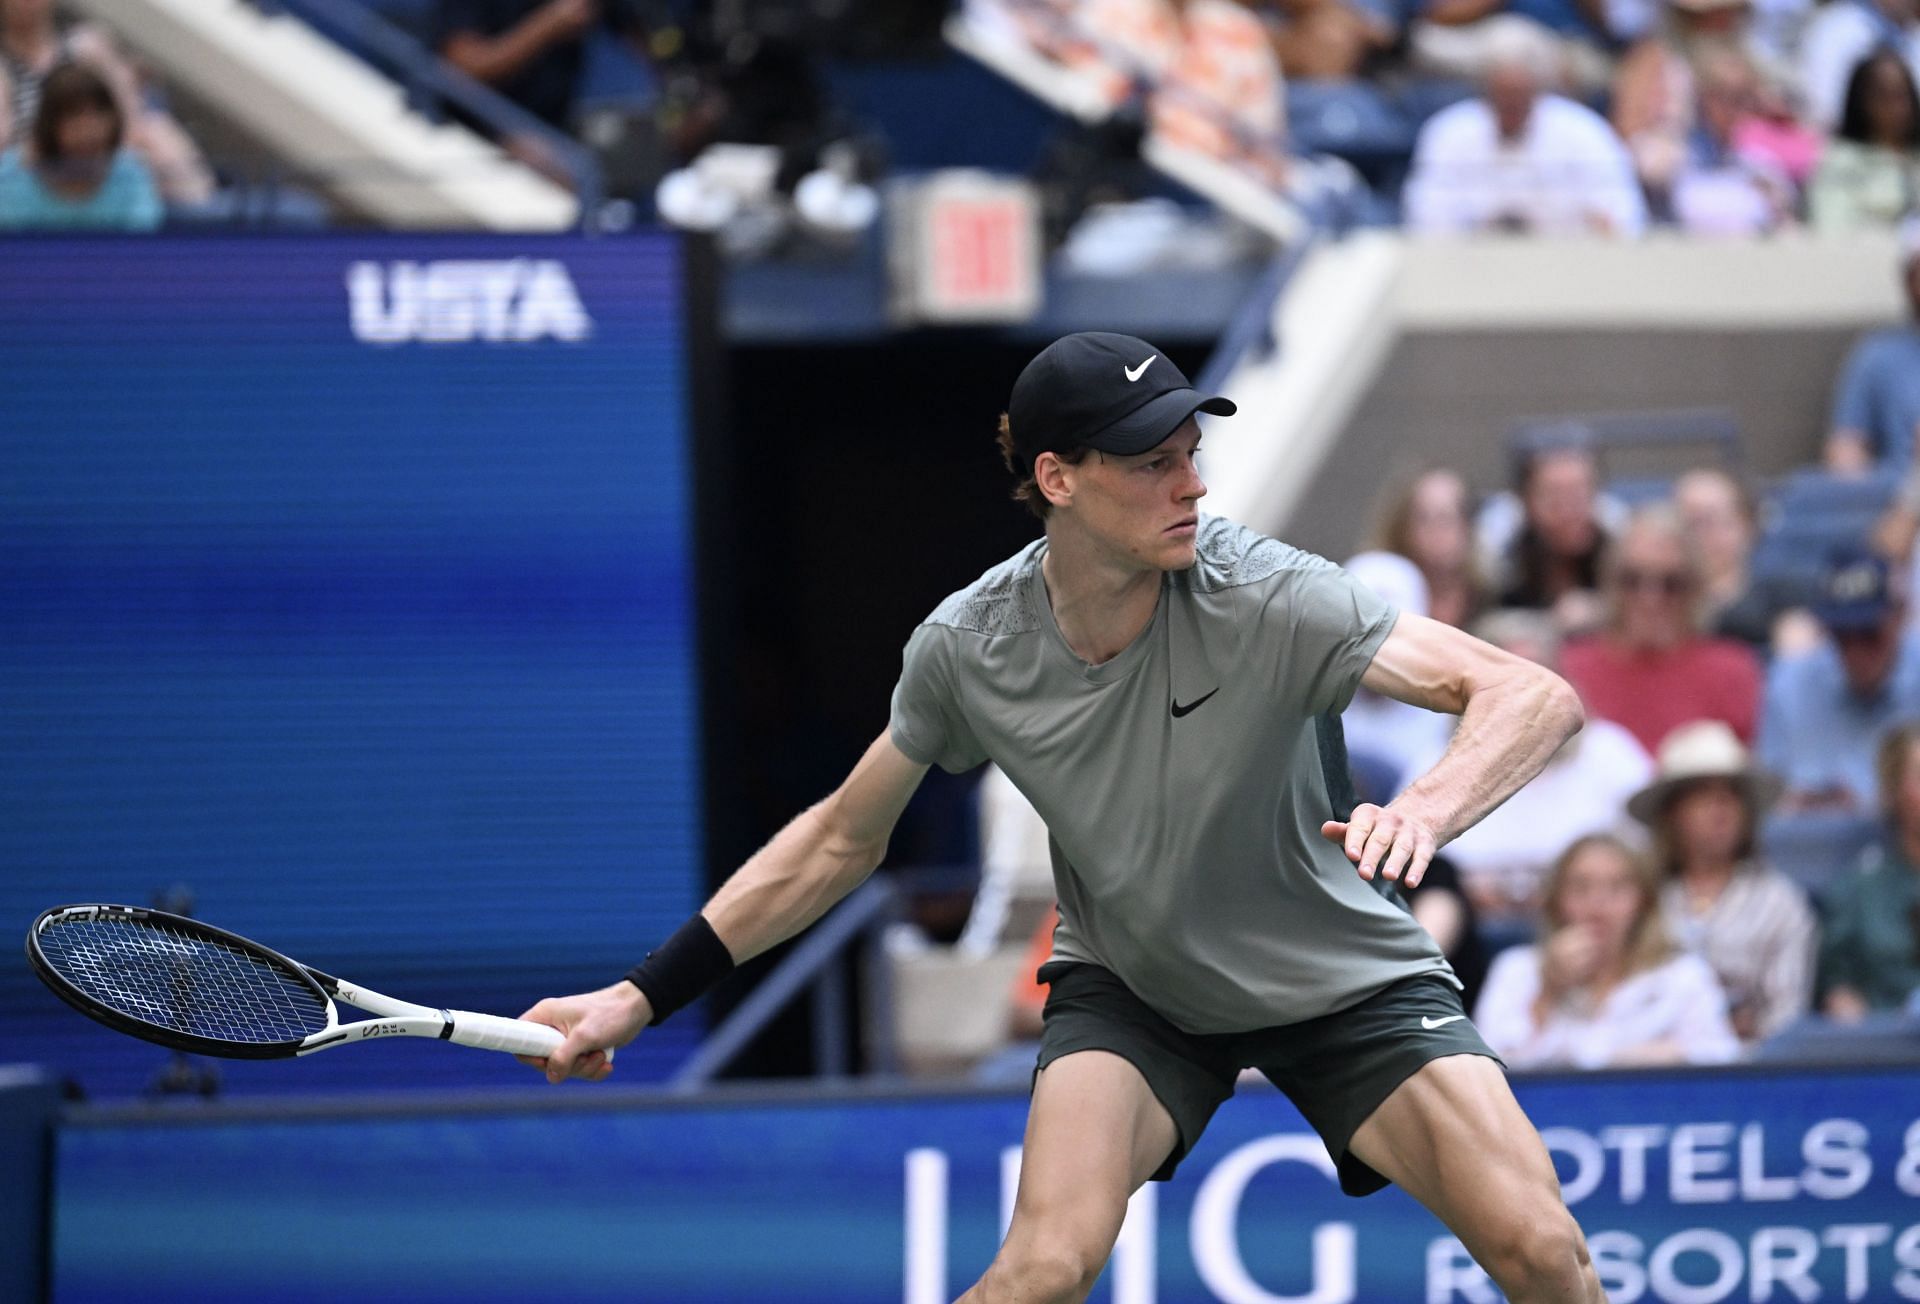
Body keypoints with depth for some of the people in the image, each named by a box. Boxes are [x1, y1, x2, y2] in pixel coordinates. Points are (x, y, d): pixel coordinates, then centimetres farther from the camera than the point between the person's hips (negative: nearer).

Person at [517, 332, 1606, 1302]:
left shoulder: (1266, 598, -29)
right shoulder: (969, 648, -18)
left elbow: (1537, 698, -36)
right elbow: (841, 840, 0)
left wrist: (1423, 814, -57)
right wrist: (639, 999, -3)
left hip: (1342, 980, -1)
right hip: (1129, 985, 1)